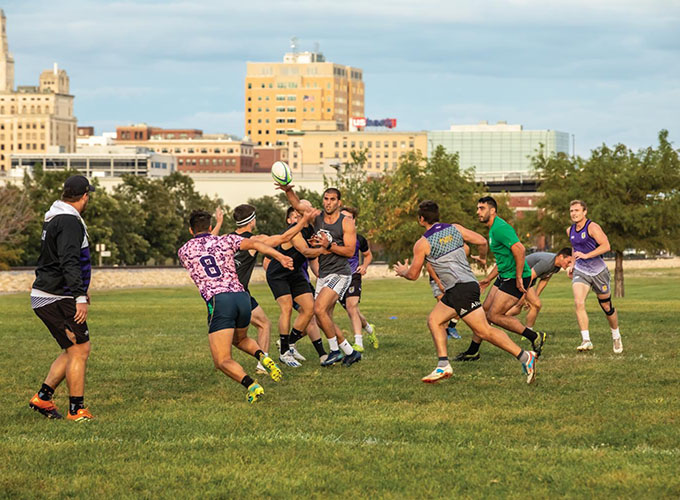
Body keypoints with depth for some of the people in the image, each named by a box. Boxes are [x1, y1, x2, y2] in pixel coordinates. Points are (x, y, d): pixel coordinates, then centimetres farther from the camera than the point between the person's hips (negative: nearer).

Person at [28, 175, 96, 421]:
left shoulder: (55, 219, 17)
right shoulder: (69, 222, -16)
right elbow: (69, 262, -27)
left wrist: (80, 289, 40)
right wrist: (80, 297, -31)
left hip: (44, 298, 10)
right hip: (58, 299, -10)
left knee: (73, 351, 15)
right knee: (79, 350, -5)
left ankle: (43, 397, 13)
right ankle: (77, 410, -2)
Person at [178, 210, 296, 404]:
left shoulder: (184, 251, 18)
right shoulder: (225, 240, 17)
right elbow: (254, 244, 1)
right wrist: (280, 257, -8)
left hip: (218, 301, -4)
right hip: (242, 296, 4)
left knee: (222, 361, -3)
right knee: (240, 339, 33)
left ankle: (251, 385, -31)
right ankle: (263, 357, 1)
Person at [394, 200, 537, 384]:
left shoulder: (422, 243, -3)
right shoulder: (454, 228, 11)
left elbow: (413, 274, 4)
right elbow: (481, 241, 6)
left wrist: (403, 271, 28)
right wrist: (483, 258, 28)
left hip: (461, 288, -8)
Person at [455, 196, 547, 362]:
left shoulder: (500, 228, -19)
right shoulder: (493, 229, 16)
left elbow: (519, 250, -29)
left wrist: (519, 278, -26)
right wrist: (488, 279, 24)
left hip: (515, 279, -10)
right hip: (504, 277, 10)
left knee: (494, 315, -10)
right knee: (484, 311, 11)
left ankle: (535, 337, -3)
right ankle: (473, 352, 20)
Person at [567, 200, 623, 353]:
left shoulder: (592, 227, -13)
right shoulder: (570, 231, 8)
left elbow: (606, 246, -21)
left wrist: (586, 255, -28)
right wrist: (572, 265, 16)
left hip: (598, 271, -4)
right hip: (580, 272, 4)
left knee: (607, 307, 9)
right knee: (579, 303, -21)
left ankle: (616, 336, 34)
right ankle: (586, 341, -24)